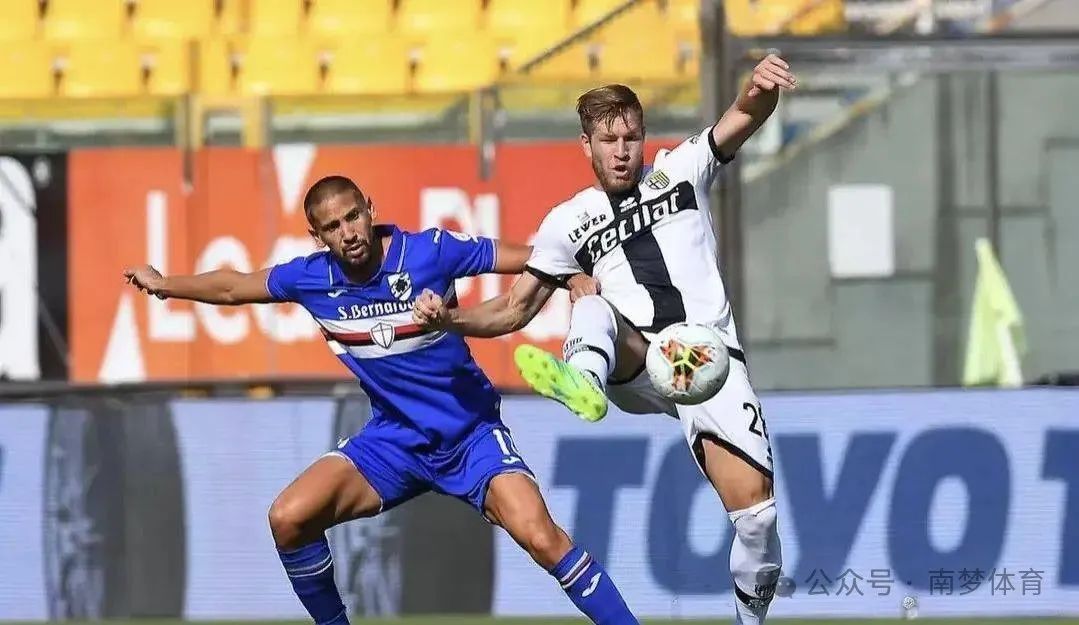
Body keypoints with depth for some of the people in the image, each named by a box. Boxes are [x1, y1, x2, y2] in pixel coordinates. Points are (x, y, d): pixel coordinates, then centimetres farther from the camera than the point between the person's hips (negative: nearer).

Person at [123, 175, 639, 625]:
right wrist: (165, 285, 23)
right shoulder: (312, 278, -6)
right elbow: (233, 288, 14)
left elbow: (534, 259, -11)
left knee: (540, 536, -27)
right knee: (289, 518, -12)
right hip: (394, 440, 4)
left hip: (470, 435, -4)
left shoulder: (430, 251, -16)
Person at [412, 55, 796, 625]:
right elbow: (516, 309, 21)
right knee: (592, 308, -32)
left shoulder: (680, 171, 14)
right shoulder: (569, 221, 17)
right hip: (635, 365, 1)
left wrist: (761, 87, -27)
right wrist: (450, 319, 1)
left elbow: (743, 118, -2)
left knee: (754, 505, -17)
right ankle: (582, 384, -67)